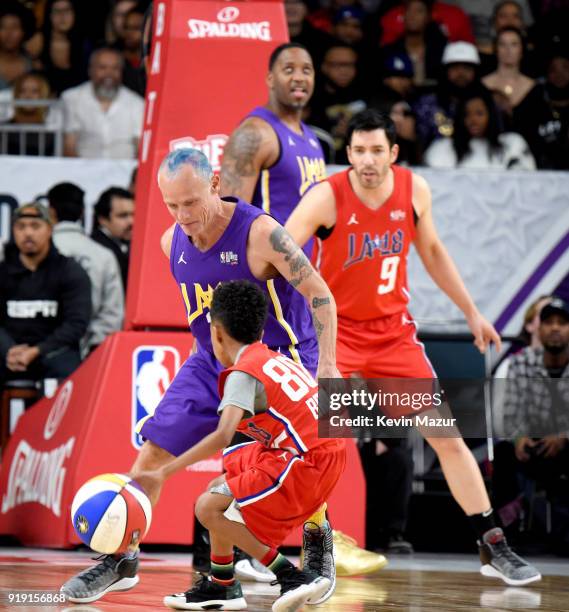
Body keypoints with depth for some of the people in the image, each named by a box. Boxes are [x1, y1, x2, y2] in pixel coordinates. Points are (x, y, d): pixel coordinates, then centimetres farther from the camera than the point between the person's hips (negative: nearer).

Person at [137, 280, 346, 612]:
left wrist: (163, 473, -26)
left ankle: (294, 577, -6)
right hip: (328, 453, 9)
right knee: (221, 490, 21)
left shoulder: (243, 373, -9)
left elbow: (223, 437, -24)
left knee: (209, 508, -7)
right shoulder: (277, 359, 15)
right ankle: (221, 585, 24)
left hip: (306, 465, -9)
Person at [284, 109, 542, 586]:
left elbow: (432, 251, 10)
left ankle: (494, 549, 10)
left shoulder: (414, 190, -8)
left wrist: (472, 312, 13)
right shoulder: (327, 197, -20)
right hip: (336, 328, -3)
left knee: (449, 437, 1)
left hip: (393, 329, 3)